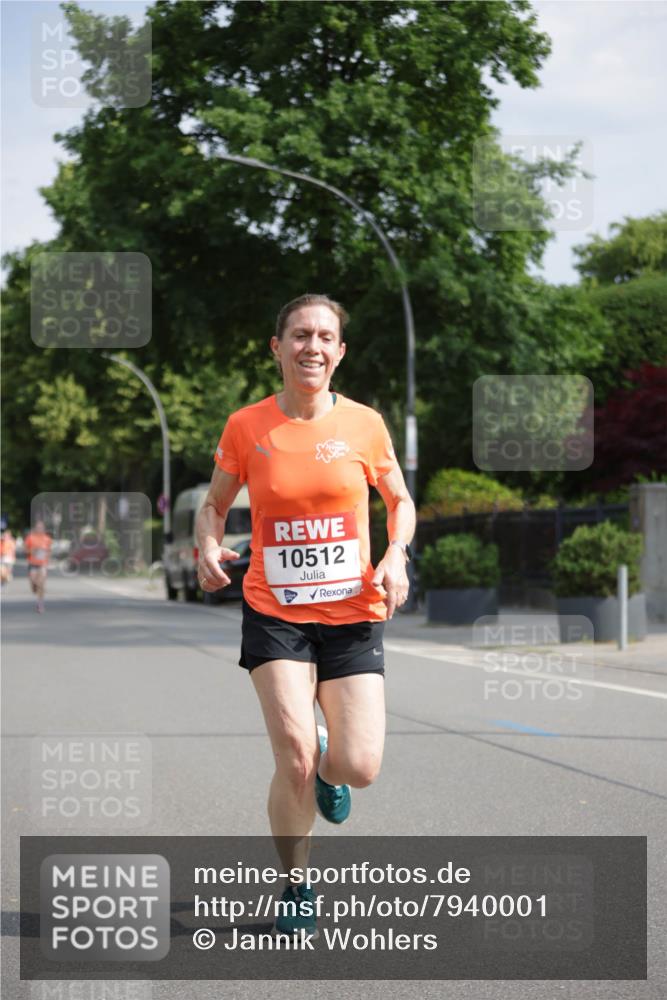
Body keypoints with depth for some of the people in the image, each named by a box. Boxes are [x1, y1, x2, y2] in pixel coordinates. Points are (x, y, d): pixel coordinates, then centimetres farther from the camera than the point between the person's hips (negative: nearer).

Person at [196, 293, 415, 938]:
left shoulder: (363, 424, -1)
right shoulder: (246, 427, -2)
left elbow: (400, 502, 13)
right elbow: (214, 504, 12)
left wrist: (395, 556, -6)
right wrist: (209, 549, -9)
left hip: (353, 614, 1)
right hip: (274, 611, -1)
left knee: (359, 769, -8)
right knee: (295, 758, -14)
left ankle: (326, 767, 32)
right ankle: (296, 891, 11)